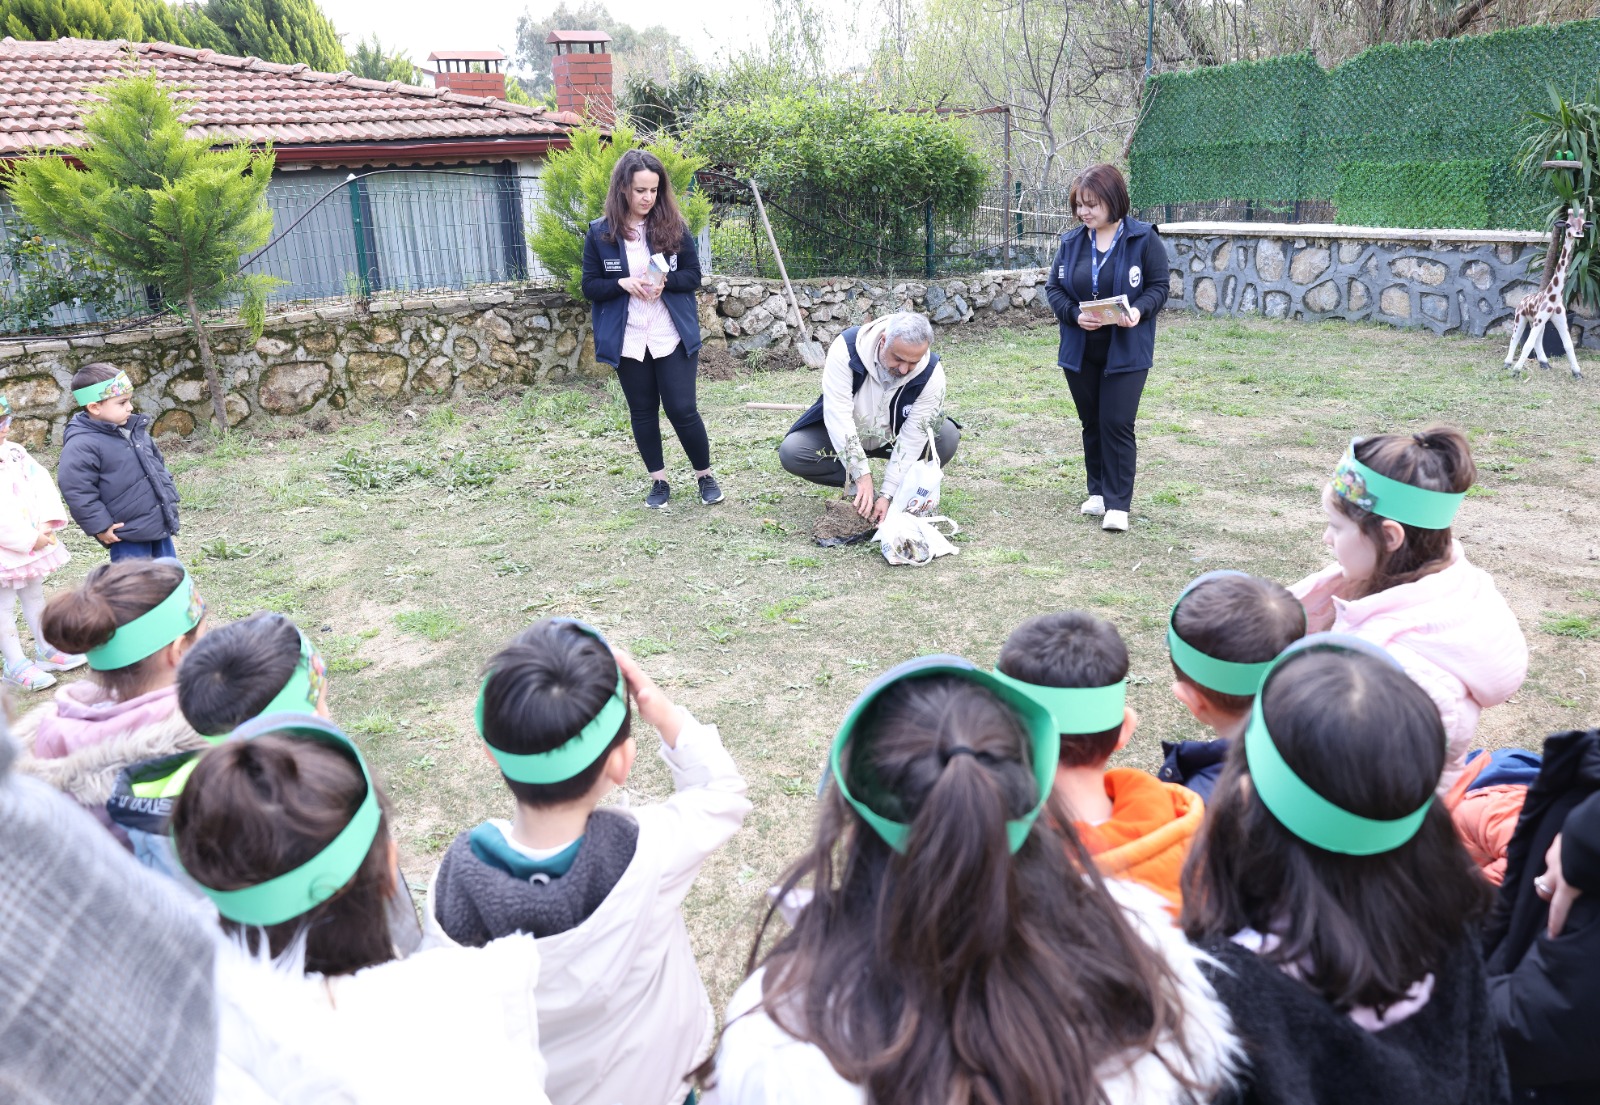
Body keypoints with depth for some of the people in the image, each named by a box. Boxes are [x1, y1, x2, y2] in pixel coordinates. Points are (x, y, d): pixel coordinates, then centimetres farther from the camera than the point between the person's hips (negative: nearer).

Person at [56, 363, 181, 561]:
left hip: (160, 524, 8)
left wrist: (169, 497, 14)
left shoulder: (135, 429, 8)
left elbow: (157, 462, 22)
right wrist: (100, 527, -17)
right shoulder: (82, 446, -18)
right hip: (128, 536, -8)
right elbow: (77, 492, -21)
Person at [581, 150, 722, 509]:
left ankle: (705, 475, 18)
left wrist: (664, 280, -18)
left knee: (682, 409, -2)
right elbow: (590, 287, 1)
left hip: (673, 338, -1)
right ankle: (659, 481, 23)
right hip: (628, 341, 1)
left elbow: (693, 276, 2)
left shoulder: (674, 227, -1)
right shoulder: (599, 233, -2)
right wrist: (622, 283, -18)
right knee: (643, 412, 10)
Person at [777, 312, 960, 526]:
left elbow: (912, 438, -25)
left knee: (948, 437, -26)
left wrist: (887, 494, -30)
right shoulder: (846, 349, -31)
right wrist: (862, 475, -36)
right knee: (790, 453, -26)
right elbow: (838, 415, -33)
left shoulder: (931, 374, -26)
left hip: (893, 437, 1)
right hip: (842, 433, 0)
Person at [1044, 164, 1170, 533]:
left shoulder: (1143, 239, -7)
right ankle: (1098, 491, 27)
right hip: (1079, 351, 4)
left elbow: (1159, 286, -4)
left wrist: (1139, 311, -24)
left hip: (1126, 351, -4)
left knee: (1116, 424, -6)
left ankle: (1118, 503, 2)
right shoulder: (1071, 241, 2)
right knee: (1091, 424, 13)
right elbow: (1053, 287, 4)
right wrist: (1075, 315, -15)